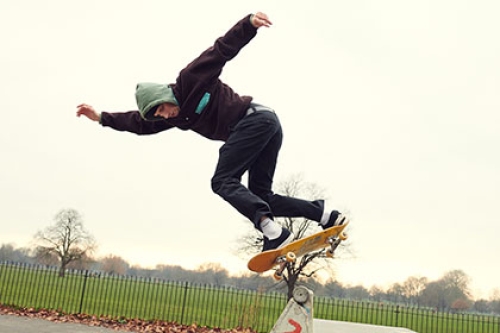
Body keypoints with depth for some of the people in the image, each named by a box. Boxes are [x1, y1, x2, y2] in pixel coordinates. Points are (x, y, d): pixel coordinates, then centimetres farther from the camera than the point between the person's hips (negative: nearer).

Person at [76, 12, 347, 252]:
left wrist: (249, 24, -24)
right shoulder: (178, 116, 17)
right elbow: (139, 123, 28)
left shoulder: (190, 80, -5)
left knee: (223, 181, -14)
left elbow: (223, 48, -9)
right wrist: (102, 118, 25)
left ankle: (273, 232, -31)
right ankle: (325, 215, 2)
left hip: (254, 119, -9)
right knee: (261, 194, 7)